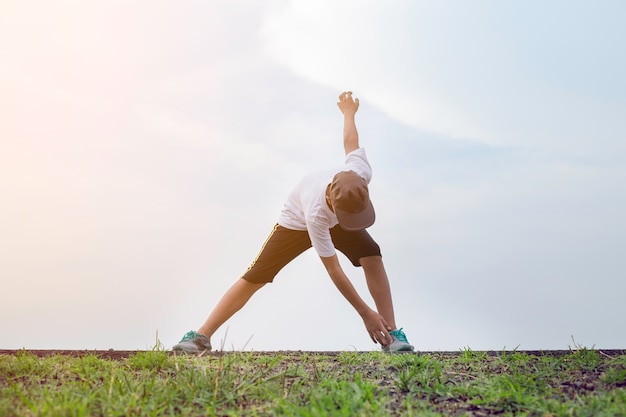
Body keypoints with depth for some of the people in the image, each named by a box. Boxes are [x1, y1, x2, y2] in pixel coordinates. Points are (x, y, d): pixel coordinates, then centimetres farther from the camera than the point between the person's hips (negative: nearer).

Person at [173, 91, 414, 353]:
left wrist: (349, 113, 12)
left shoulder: (361, 173, -36)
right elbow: (333, 269, -41)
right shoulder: (316, 212, -46)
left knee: (372, 255, -23)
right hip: (297, 223, -4)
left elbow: (350, 144, -12)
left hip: (333, 221, 4)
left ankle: (392, 333, -18)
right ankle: (201, 336, -2)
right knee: (255, 277, -10)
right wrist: (365, 313, -42)